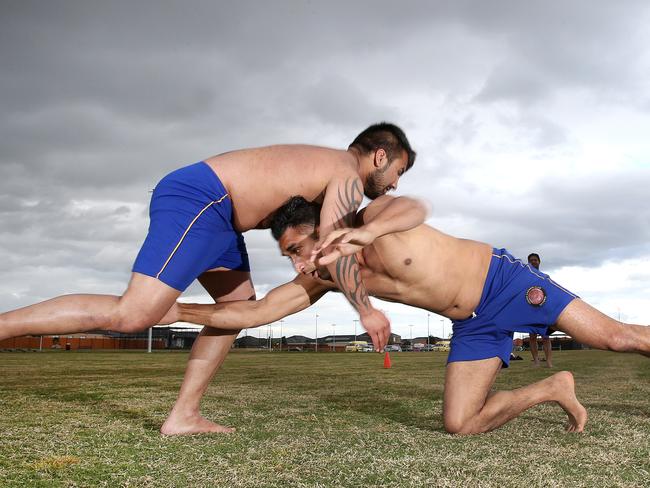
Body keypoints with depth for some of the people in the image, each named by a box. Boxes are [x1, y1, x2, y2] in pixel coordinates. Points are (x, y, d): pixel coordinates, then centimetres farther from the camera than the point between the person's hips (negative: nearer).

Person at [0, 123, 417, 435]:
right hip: (196, 199, -11)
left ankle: (183, 416, 10)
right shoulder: (349, 175, -4)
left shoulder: (325, 165, 25)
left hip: (211, 210, 11)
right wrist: (366, 310, -8)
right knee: (133, 315, -18)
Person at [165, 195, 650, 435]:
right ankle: (554, 389, 14)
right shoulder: (323, 276, -5)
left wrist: (369, 230, -64)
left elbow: (414, 208, -45)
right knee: (460, 423, -3)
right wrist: (181, 311, -9)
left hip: (502, 279, -5)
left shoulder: (373, 217, -22)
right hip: (472, 323, 6)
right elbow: (256, 312, -6)